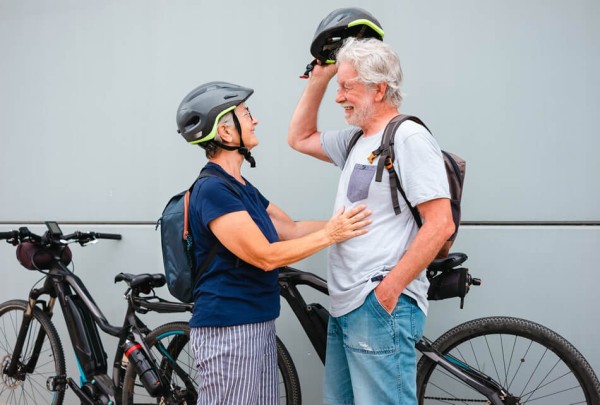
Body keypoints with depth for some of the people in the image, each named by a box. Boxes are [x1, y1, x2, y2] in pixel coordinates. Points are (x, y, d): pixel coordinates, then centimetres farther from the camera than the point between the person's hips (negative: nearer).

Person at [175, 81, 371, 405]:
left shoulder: (241, 187, 14)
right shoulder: (212, 190, -17)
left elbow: (292, 229, 13)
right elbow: (265, 256, -19)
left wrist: (343, 223, 4)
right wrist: (329, 235, -15)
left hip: (258, 324, 9)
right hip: (228, 329, -9)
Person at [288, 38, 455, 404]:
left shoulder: (409, 138, -12)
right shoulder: (357, 141, 15)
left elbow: (441, 224, -18)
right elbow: (300, 138, 29)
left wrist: (389, 290, -20)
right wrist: (319, 78, 19)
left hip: (382, 307, -9)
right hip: (346, 306, 9)